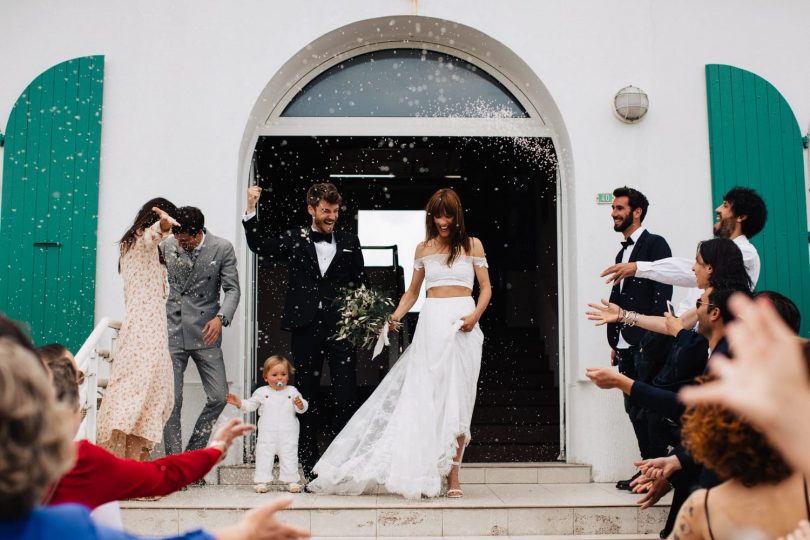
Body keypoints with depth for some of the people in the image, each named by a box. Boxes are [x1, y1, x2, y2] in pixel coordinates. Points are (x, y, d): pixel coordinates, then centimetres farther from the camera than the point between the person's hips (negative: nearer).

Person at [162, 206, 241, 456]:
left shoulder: (222, 248, -4)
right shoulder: (167, 245, 2)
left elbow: (232, 289, -3)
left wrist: (221, 317, -19)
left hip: (205, 334, 0)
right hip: (171, 332, 0)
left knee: (219, 397, -2)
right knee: (171, 400, -3)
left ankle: (193, 453, 16)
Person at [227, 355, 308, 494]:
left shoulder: (292, 391, 3)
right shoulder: (262, 392, 4)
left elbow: (303, 407, 1)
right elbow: (250, 405, 9)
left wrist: (300, 404, -22)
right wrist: (239, 403, -7)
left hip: (288, 435, 0)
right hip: (267, 434, 0)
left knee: (289, 456, 4)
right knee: (264, 455, 1)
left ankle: (292, 481, 13)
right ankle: (261, 481, 8)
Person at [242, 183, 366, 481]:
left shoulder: (349, 242, 12)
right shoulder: (294, 240, 10)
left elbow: (361, 283, 11)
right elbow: (259, 245, 1)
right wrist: (251, 209, -8)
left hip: (341, 327, 0)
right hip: (306, 327, 0)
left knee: (346, 397, -4)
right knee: (308, 398, 7)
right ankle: (310, 470, 15)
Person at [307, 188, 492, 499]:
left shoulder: (472, 245, 7)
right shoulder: (423, 248, 14)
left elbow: (486, 287, 6)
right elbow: (413, 292, 19)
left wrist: (475, 315, -11)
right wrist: (394, 318, 4)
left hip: (463, 324, -1)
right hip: (431, 322, 2)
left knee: (458, 398, -1)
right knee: (425, 397, -5)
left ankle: (452, 476, 3)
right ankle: (426, 474, -3)